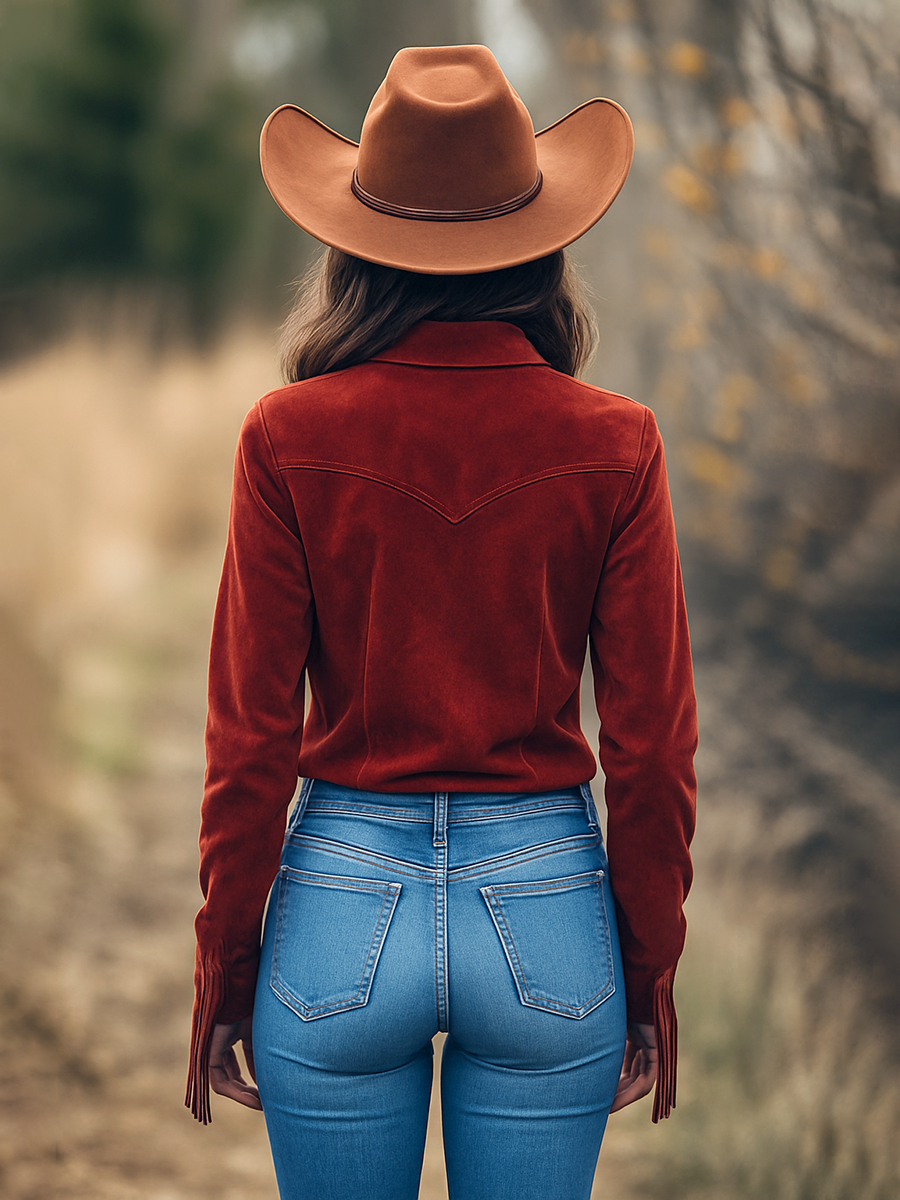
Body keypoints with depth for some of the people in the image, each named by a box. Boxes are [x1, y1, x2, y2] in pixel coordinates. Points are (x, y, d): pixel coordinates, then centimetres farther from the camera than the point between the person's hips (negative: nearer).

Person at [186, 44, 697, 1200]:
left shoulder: (290, 439, -8)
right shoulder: (612, 445, -6)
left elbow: (250, 735, -6)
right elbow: (652, 742, -3)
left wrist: (222, 970, 5)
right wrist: (651, 973, 8)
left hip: (341, 903, 0)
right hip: (547, 913, 1)